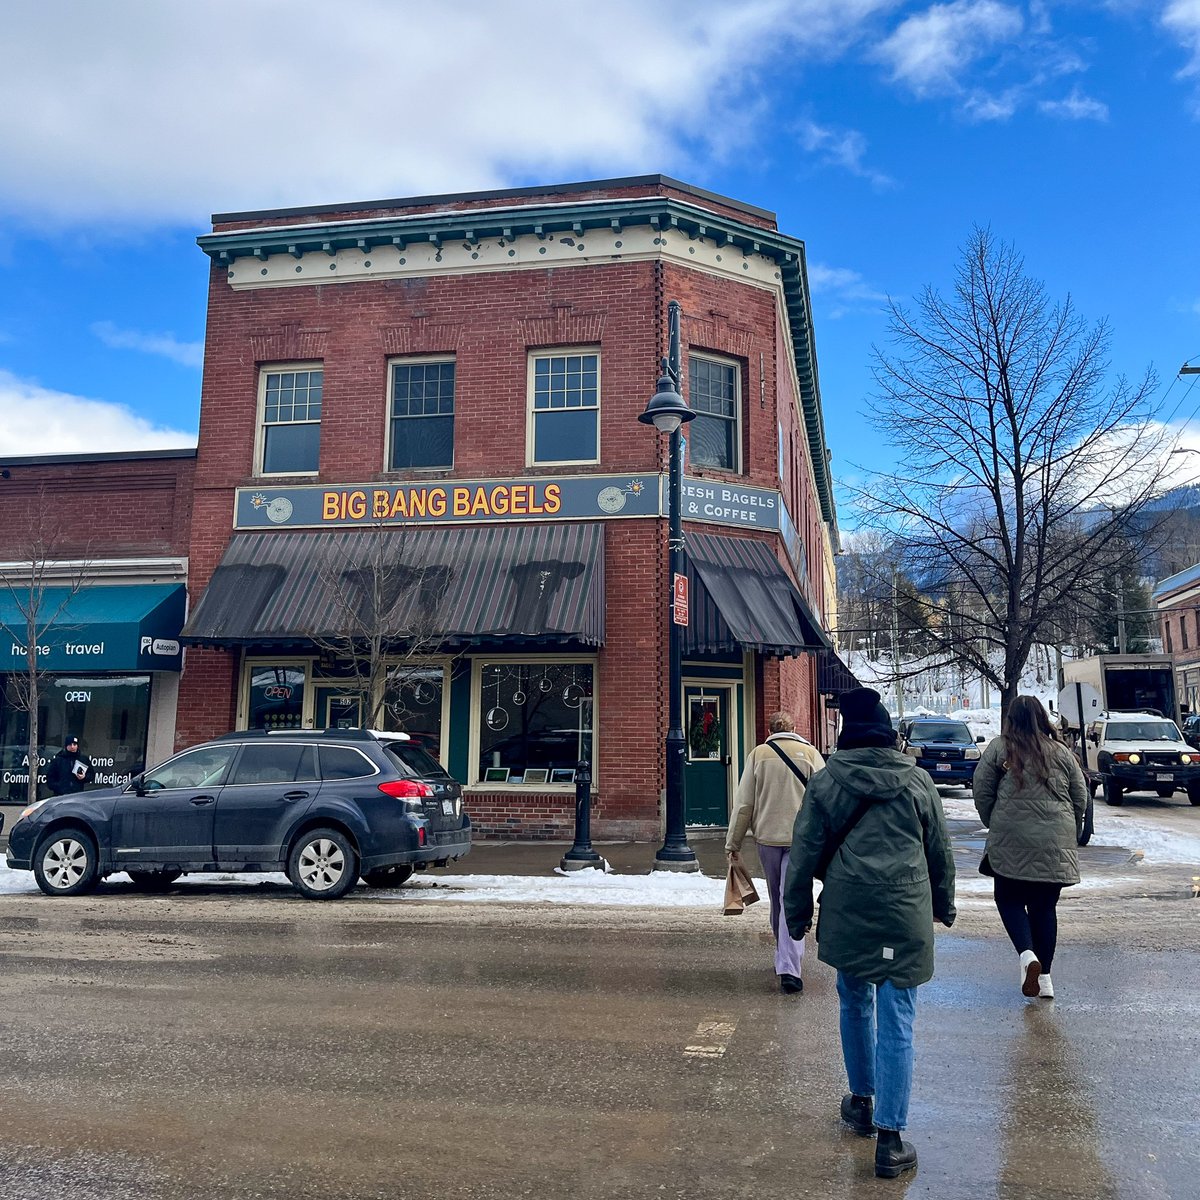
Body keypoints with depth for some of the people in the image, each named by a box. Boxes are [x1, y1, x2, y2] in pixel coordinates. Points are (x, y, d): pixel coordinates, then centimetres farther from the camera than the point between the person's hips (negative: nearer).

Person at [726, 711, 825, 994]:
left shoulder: (758, 754, 3)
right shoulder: (810, 753, 1)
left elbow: (743, 804, 2)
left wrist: (733, 843, 7)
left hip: (767, 836, 2)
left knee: (777, 900, 18)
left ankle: (785, 959, 33)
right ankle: (789, 968, -11)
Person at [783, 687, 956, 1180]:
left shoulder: (826, 781, 0)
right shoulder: (917, 780, 3)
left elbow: (805, 854, 1)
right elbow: (940, 852, 12)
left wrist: (797, 914, 11)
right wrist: (944, 906, 26)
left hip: (846, 914, 1)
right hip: (906, 917, 0)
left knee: (855, 1005, 21)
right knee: (896, 1022, 2)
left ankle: (862, 1100, 37)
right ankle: (890, 1140, 4)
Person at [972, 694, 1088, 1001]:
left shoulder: (998, 748, -1)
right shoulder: (1061, 752, 8)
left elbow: (981, 793, -1)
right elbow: (1081, 797, 11)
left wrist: (995, 826, 14)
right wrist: (1071, 835, 24)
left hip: (1011, 841, -3)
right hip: (1056, 845, 3)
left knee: (1009, 899, 12)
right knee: (1045, 907, 13)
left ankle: (1028, 954, -10)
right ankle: (1044, 977, 15)